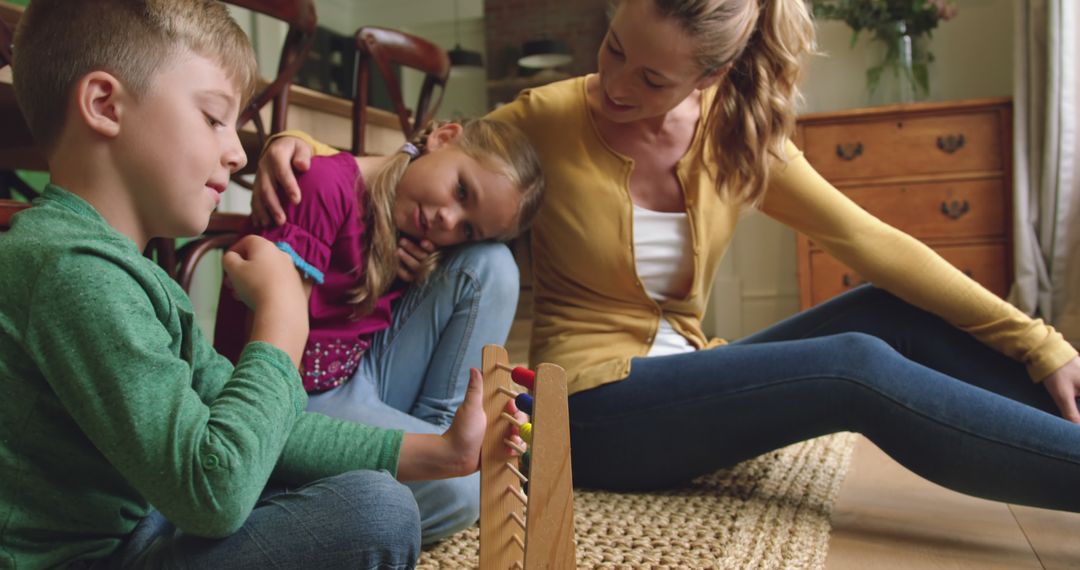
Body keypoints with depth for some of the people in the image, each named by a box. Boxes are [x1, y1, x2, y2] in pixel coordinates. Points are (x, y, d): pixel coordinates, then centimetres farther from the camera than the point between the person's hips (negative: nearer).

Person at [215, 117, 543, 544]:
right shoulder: (328, 185, -20)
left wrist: (422, 271, -9)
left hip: (368, 379, 8)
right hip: (306, 395, -8)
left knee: (491, 263, -5)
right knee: (457, 487, -29)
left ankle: (436, 430, -3)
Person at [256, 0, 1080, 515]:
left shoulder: (737, 137, -1)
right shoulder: (548, 119, -11)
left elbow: (874, 245, -4)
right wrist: (302, 154, -20)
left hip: (687, 383, 5)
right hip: (593, 407, -5)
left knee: (891, 311, -12)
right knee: (860, 369, -23)